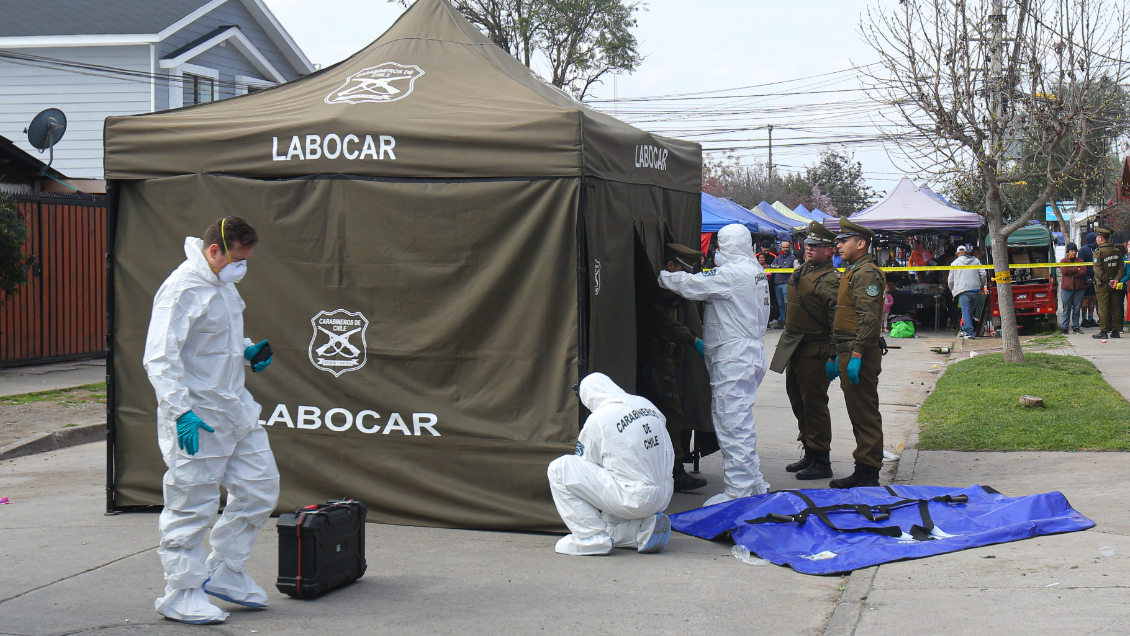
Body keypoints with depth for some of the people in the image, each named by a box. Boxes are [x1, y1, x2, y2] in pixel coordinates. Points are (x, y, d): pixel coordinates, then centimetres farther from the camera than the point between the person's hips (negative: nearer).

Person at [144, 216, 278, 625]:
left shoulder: (224, 284, 10)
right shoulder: (182, 290, -19)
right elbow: (160, 359, -24)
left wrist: (246, 351, 9)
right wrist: (180, 411, -31)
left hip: (235, 408, 9)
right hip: (196, 418, -9)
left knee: (259, 489, 12)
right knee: (192, 506, -1)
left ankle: (225, 575, 26)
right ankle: (181, 595, 12)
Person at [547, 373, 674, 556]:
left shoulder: (598, 420, -8)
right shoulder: (647, 405, 9)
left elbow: (587, 469, 2)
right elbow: (669, 456, 17)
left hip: (633, 499, -8)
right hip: (663, 498, 8)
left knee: (558, 469, -5)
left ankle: (591, 537, -5)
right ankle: (644, 528, 11)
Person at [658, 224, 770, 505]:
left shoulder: (733, 273, -15)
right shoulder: (755, 271, 14)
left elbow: (693, 286, -14)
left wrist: (663, 276, 1)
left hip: (733, 358, -10)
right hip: (751, 353, 10)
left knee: (733, 424, -7)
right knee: (739, 423, 16)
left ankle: (738, 492, -5)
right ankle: (755, 485, 22)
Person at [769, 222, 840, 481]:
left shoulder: (829, 280, -16)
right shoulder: (800, 272, 13)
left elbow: (837, 321, -21)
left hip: (814, 350, -9)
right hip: (794, 348, 9)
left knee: (814, 403, -4)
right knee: (798, 400, 16)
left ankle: (821, 462, 3)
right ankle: (809, 454, 29)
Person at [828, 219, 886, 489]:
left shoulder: (867, 273, -12)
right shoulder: (851, 272, 21)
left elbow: (868, 318, -21)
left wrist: (856, 355, -25)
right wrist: (834, 357, 24)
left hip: (860, 356, -10)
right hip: (847, 355, 10)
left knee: (865, 416, -6)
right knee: (857, 415, 13)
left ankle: (869, 474, -3)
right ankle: (863, 470, 18)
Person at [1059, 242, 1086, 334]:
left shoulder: (1080, 261, 15)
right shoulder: (1063, 261, 8)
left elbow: (1084, 271, -1)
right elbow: (1064, 271, -11)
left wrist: (1072, 274, -10)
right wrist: (1077, 270, -7)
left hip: (1078, 288, 2)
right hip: (1067, 288, -2)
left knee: (1077, 309, 4)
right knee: (1067, 309, -1)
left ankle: (1076, 327, 10)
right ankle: (1064, 327, 2)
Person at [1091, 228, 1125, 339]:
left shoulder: (1098, 252, -11)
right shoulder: (1117, 251, 8)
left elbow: (1098, 270, -18)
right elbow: (1121, 268, 2)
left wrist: (1107, 281, -14)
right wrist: (1116, 280, -6)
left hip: (1103, 285, -5)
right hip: (1115, 285, 5)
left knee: (1103, 308, -2)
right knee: (1116, 307, 8)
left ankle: (1103, 331, -1)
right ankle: (1116, 330, 11)